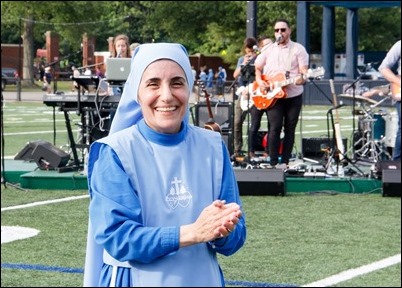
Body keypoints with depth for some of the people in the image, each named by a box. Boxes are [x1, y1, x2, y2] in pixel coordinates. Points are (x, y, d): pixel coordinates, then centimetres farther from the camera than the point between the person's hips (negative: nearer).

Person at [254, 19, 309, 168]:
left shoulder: (298, 49, 3)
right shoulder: (268, 50, 12)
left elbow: (304, 71, -5)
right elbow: (257, 68, 18)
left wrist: (302, 78, -27)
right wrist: (259, 81, -1)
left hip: (293, 95, -1)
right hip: (273, 96, 1)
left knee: (289, 129, 3)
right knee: (275, 127, -9)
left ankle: (284, 162, 8)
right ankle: (273, 162, -7)